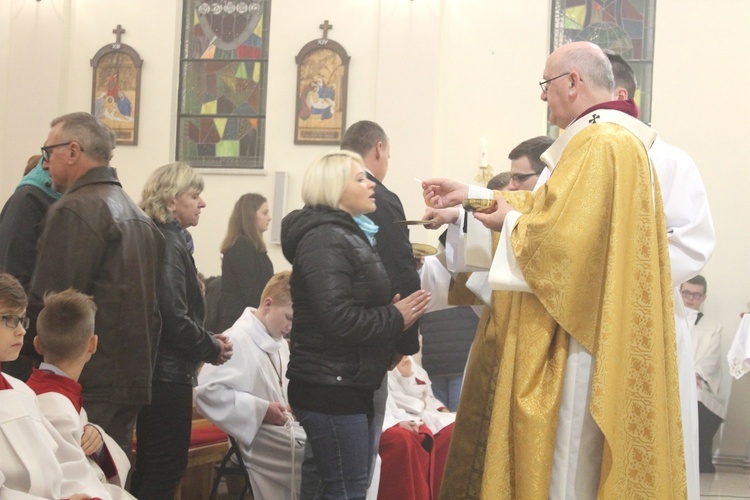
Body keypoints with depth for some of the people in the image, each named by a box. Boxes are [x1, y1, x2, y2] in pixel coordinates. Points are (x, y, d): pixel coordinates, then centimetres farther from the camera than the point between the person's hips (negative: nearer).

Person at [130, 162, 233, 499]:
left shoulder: (166, 239, 13)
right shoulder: (169, 245, -17)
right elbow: (174, 318, -23)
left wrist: (208, 339, 6)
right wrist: (213, 349, -9)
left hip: (155, 370, 10)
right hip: (169, 374, -10)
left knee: (150, 466, 16)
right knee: (168, 469, -3)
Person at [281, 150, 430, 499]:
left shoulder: (350, 235, 19)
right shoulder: (325, 239, -14)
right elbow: (340, 319, -26)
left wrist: (395, 314, 6)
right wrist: (395, 319, -13)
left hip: (349, 384, 11)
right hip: (330, 387, -11)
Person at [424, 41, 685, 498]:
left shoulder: (597, 143, -18)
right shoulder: (617, 138, 16)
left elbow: (561, 234, -25)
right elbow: (553, 205, 26)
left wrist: (512, 221, -5)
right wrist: (471, 195, 24)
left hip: (581, 338, -10)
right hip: (601, 327, 10)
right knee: (578, 460, 14)